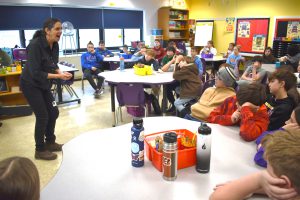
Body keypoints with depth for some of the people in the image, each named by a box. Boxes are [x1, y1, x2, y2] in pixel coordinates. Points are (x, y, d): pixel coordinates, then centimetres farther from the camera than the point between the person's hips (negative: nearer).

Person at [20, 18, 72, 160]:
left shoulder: (55, 45, -4)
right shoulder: (35, 45, -26)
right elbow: (35, 73, -28)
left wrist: (61, 73, -14)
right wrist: (58, 76, -30)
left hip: (43, 84, 8)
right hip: (30, 85, -7)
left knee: (53, 112, 9)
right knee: (42, 116, -5)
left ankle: (50, 142, 29)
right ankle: (40, 150, 14)